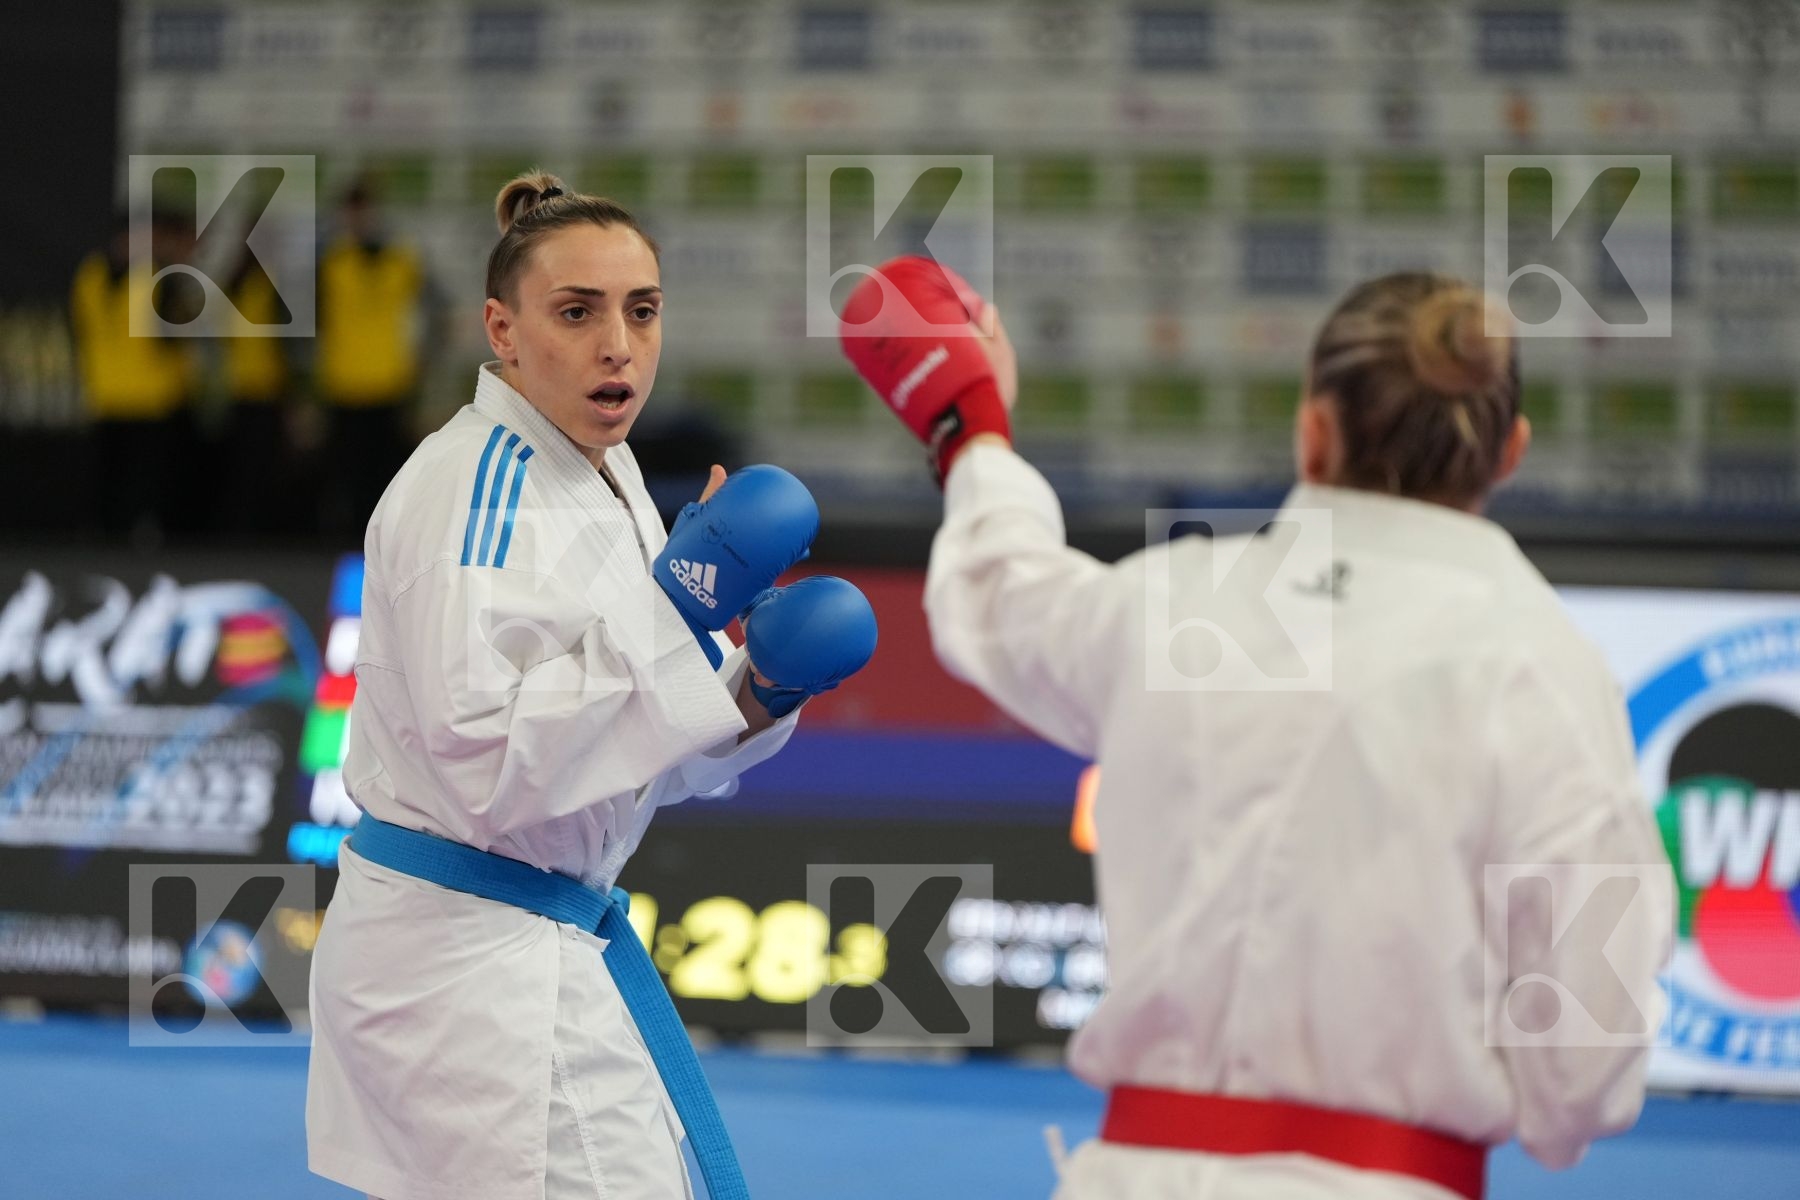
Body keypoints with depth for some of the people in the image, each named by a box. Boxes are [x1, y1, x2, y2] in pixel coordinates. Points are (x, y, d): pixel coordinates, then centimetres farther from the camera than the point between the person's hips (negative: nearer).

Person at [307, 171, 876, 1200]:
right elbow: (485, 768, -24)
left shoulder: (607, 482, 10)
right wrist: (672, 614, -25)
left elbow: (649, 764, 15)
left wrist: (757, 694, -5)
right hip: (465, 954, -10)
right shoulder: (469, 494, -17)